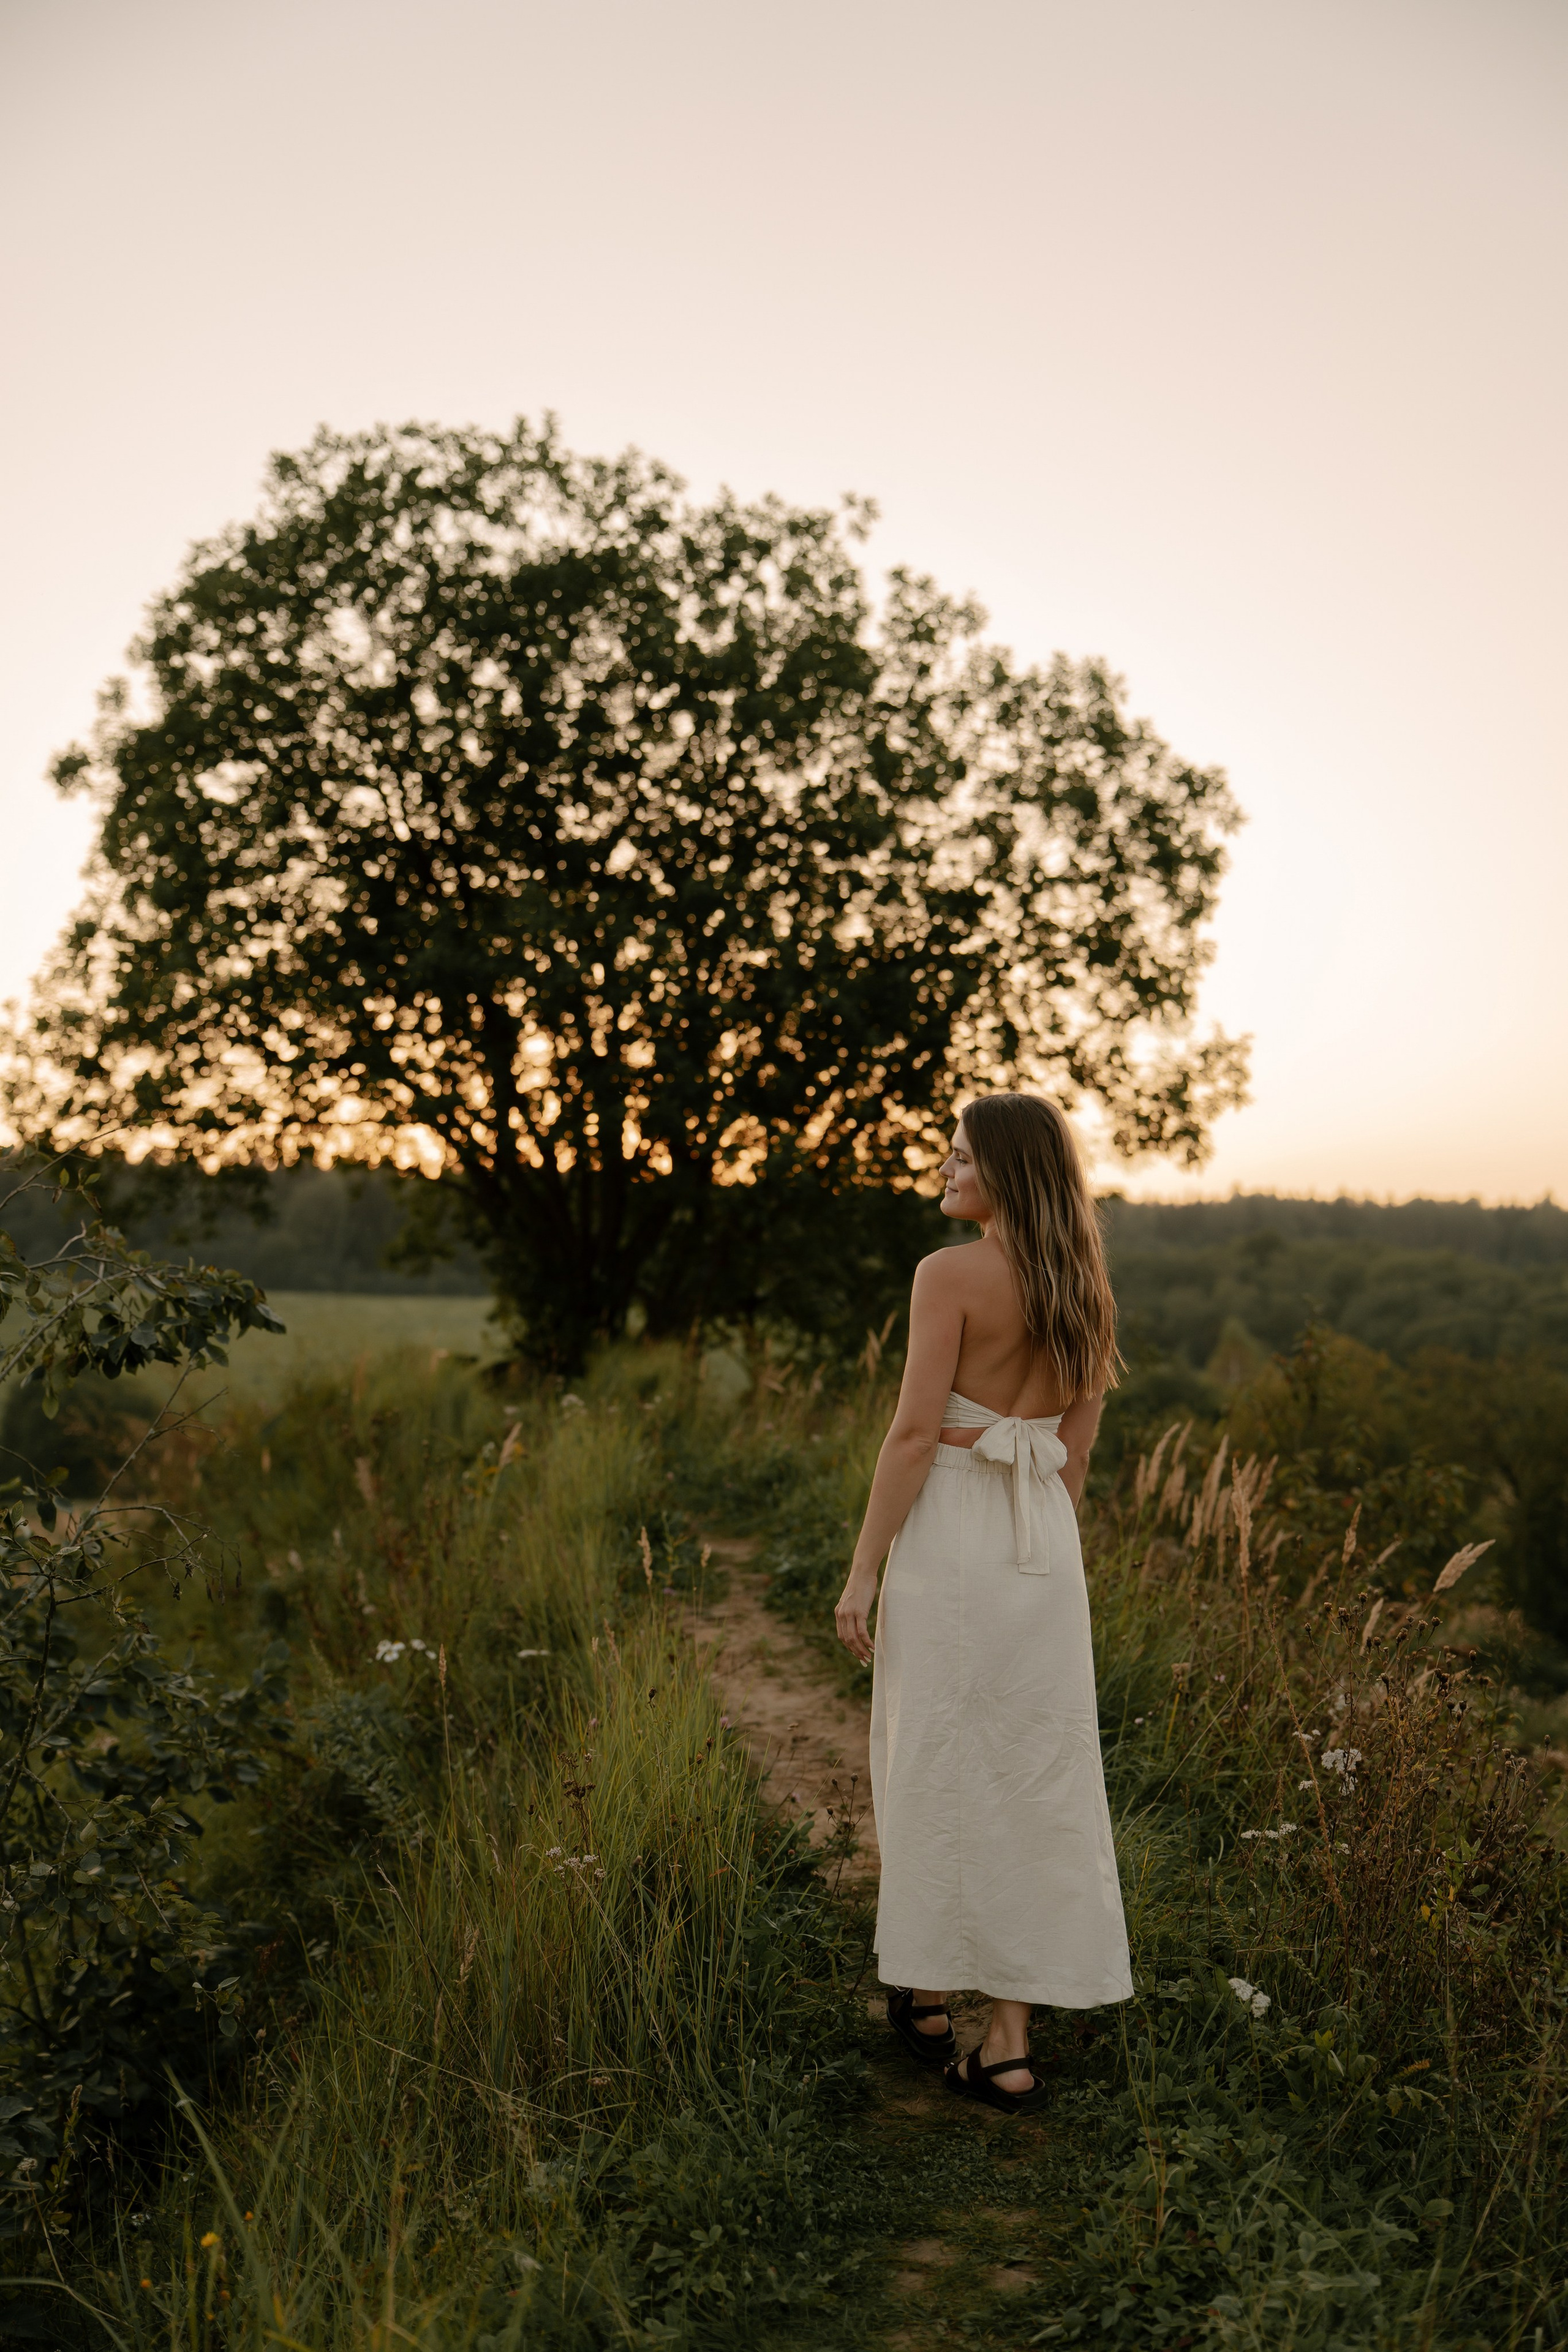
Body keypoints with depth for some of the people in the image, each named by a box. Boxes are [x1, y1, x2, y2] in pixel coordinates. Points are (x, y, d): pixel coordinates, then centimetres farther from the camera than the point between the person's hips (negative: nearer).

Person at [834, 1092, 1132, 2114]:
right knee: (1035, 1781, 9)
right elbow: (1078, 1448, 14)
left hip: (951, 1537, -6)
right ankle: (1008, 2039, 15)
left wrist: (863, 1571, -10)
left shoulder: (950, 1274, -12)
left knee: (941, 1774, 9)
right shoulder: (1084, 1289, 9)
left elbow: (915, 1433, -15)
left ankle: (928, 1994, 25)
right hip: (1046, 1548, 6)